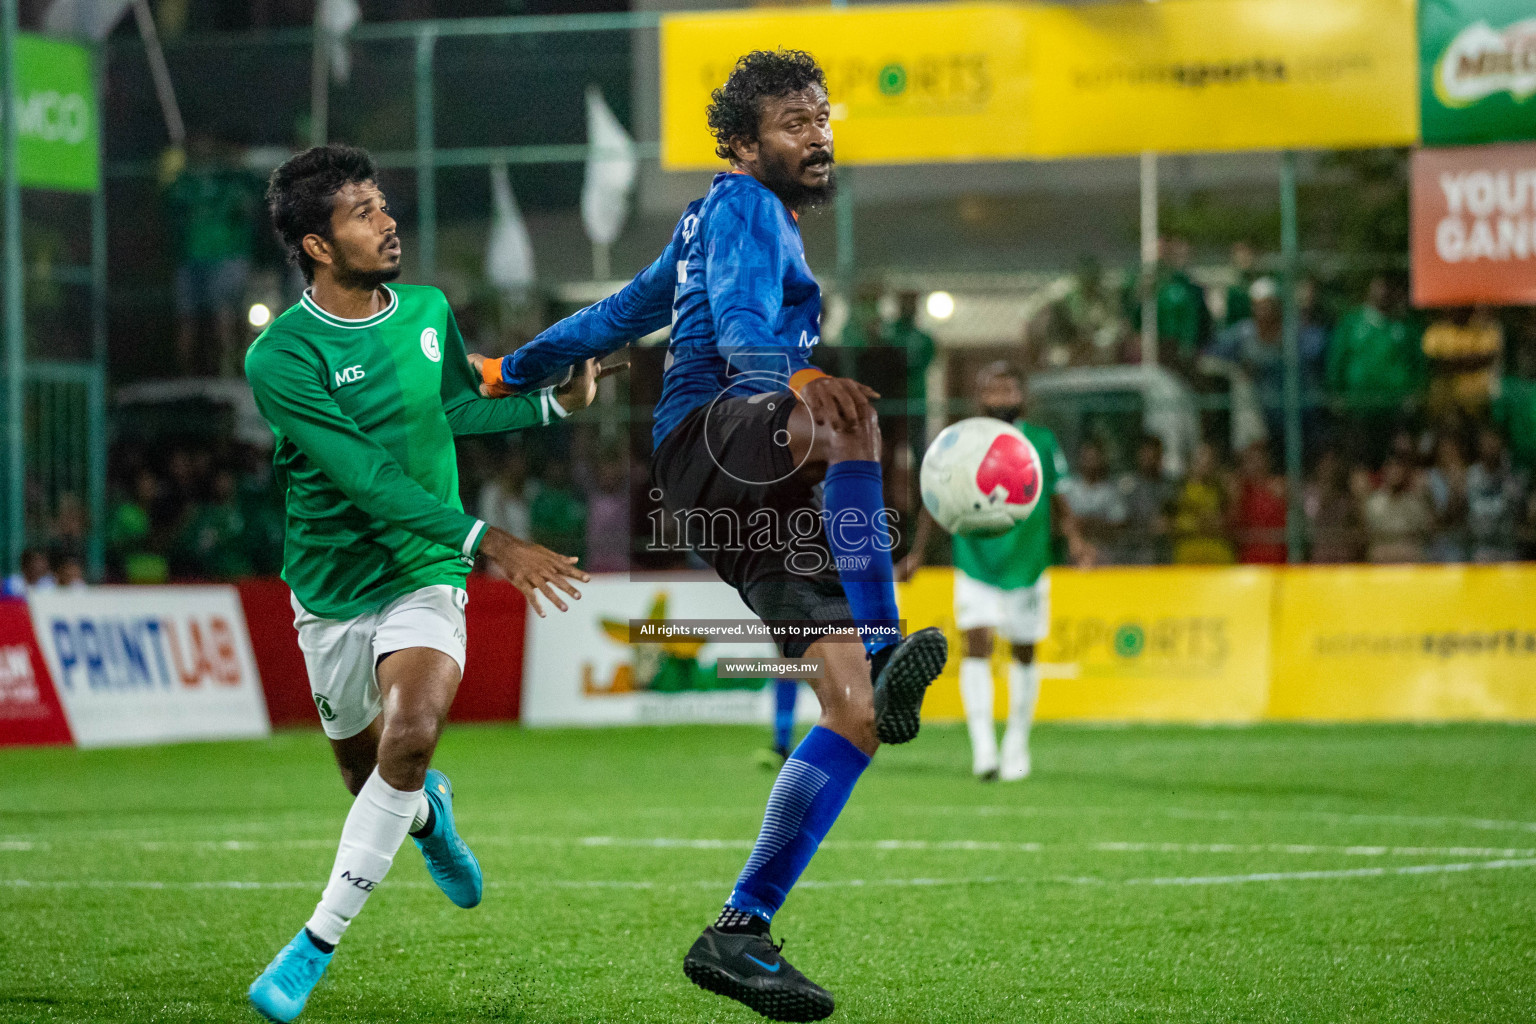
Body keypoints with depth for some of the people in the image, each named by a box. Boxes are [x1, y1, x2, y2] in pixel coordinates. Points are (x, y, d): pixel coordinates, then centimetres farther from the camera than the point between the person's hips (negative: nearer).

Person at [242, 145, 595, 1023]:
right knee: (365, 769, 15)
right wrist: (490, 542, -31)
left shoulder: (428, 311, -1)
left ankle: (317, 946, -15)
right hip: (331, 588, -1)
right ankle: (429, 814, 55)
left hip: (424, 579, 1)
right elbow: (369, 480, -25)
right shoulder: (281, 359, -19)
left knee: (411, 737, -25)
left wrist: (558, 403, 10)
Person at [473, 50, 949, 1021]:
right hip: (708, 439, -9)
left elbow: (616, 315, 42)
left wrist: (511, 372, 54)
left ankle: (740, 933, -5)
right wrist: (795, 382, -38)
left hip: (756, 505, 9)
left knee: (856, 713, -5)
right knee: (854, 414, -39)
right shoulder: (743, 206, 3)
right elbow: (738, 320, -18)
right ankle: (887, 655, -52)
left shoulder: (713, 227, 33)